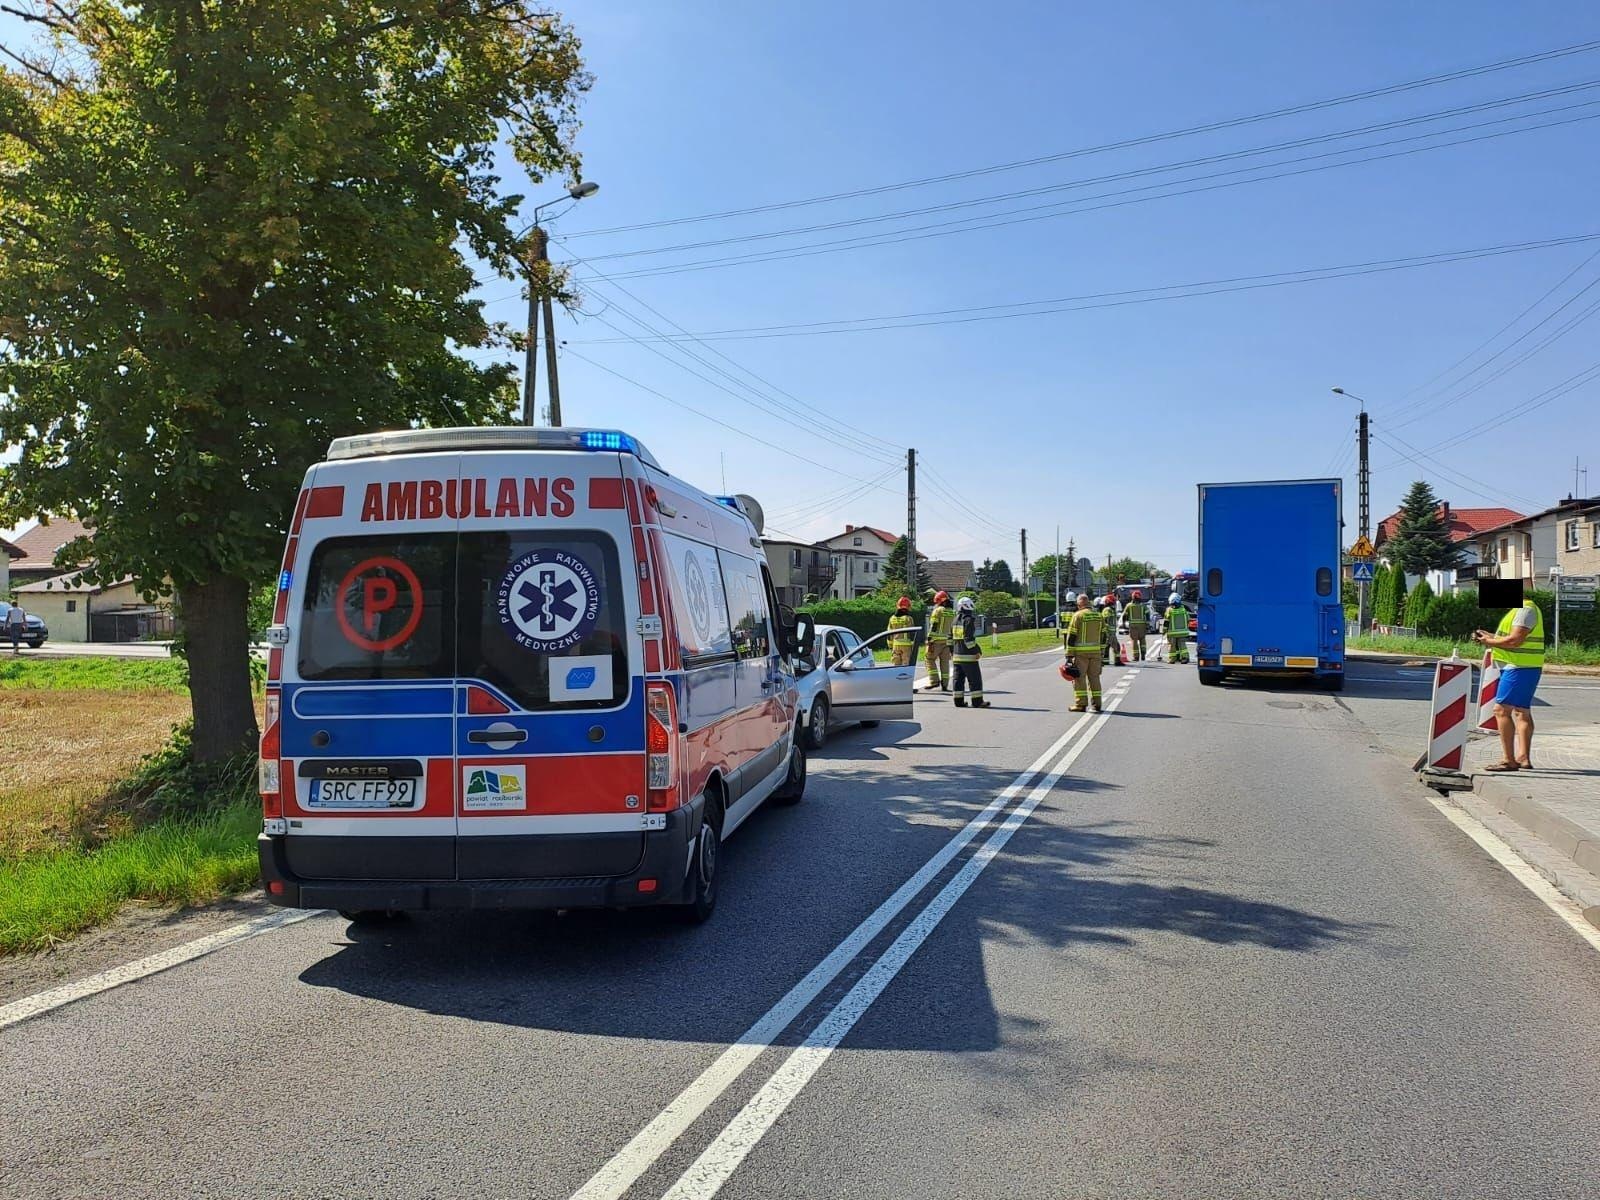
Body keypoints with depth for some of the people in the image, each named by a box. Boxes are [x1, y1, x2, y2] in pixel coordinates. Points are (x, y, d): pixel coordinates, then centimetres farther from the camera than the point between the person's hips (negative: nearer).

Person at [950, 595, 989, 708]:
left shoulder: (955, 620, 12)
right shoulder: (969, 620, -12)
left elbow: (950, 638, 16)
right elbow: (969, 639, -19)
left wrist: (952, 651, 24)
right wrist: (978, 651, -13)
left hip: (957, 655, 7)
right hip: (968, 656, -7)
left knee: (959, 678, 11)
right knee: (975, 679, -1)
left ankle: (959, 701, 13)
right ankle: (977, 701, 0)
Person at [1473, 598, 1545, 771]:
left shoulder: (1526, 609, -15)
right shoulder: (1521, 609, 18)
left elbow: (1515, 640, -22)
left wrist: (1490, 642, -11)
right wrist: (1490, 636, 11)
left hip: (1520, 668, -11)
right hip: (1522, 668, 11)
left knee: (1501, 709, -12)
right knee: (1522, 711, 13)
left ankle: (1508, 760, -12)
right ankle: (1524, 758, 18)